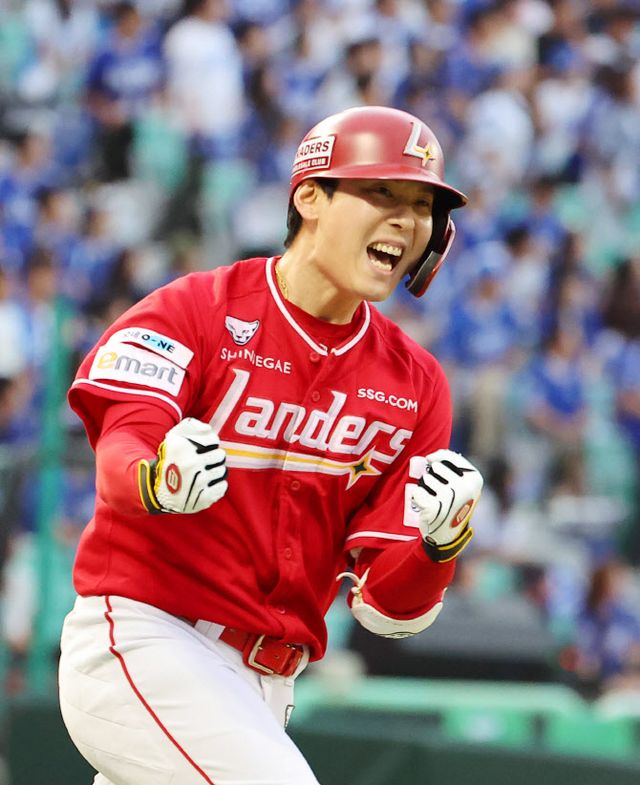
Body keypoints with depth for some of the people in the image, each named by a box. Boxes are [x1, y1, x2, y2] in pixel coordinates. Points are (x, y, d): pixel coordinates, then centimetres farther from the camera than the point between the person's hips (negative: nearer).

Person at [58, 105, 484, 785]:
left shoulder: (415, 385, 7)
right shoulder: (192, 311, -4)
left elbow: (387, 608, 2)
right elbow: (122, 445, -21)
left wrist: (440, 540, -20)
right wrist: (157, 477, -45)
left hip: (262, 689, 6)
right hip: (140, 639, -6)